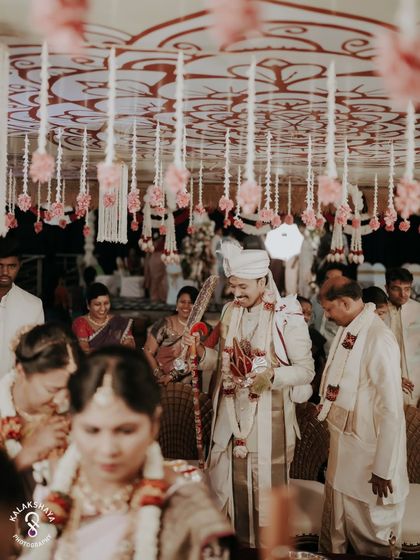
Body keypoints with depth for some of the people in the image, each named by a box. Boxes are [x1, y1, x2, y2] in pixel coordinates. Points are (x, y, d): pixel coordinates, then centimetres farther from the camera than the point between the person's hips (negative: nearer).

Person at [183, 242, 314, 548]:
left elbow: (306, 370, -12)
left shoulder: (287, 317, -14)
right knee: (234, 482, 13)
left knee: (266, 483, 6)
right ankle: (239, 540, 31)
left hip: (268, 416, -5)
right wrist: (201, 352, -7)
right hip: (232, 413, 5)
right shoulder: (231, 311, 5)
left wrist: (271, 375, -29)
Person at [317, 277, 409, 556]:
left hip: (368, 449, -8)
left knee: (368, 533, 11)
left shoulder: (379, 339, -25)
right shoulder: (347, 330, 0)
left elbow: (391, 410, -23)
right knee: (335, 519, 23)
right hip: (343, 439, 8)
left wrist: (383, 469, -19)